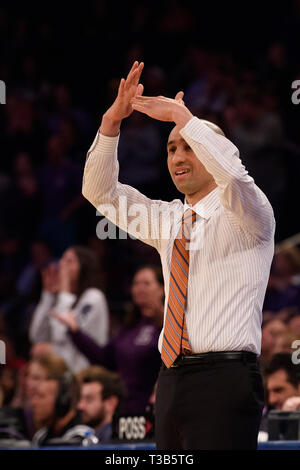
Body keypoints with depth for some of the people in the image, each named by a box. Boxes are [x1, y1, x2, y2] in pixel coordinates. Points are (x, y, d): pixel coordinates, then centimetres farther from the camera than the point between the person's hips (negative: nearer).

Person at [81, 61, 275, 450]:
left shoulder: (244, 216, 0)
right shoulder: (167, 221, 19)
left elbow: (232, 173, -22)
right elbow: (99, 191, 17)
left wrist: (181, 115, -17)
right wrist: (112, 121, 3)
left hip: (224, 381, -7)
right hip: (171, 381, 7)